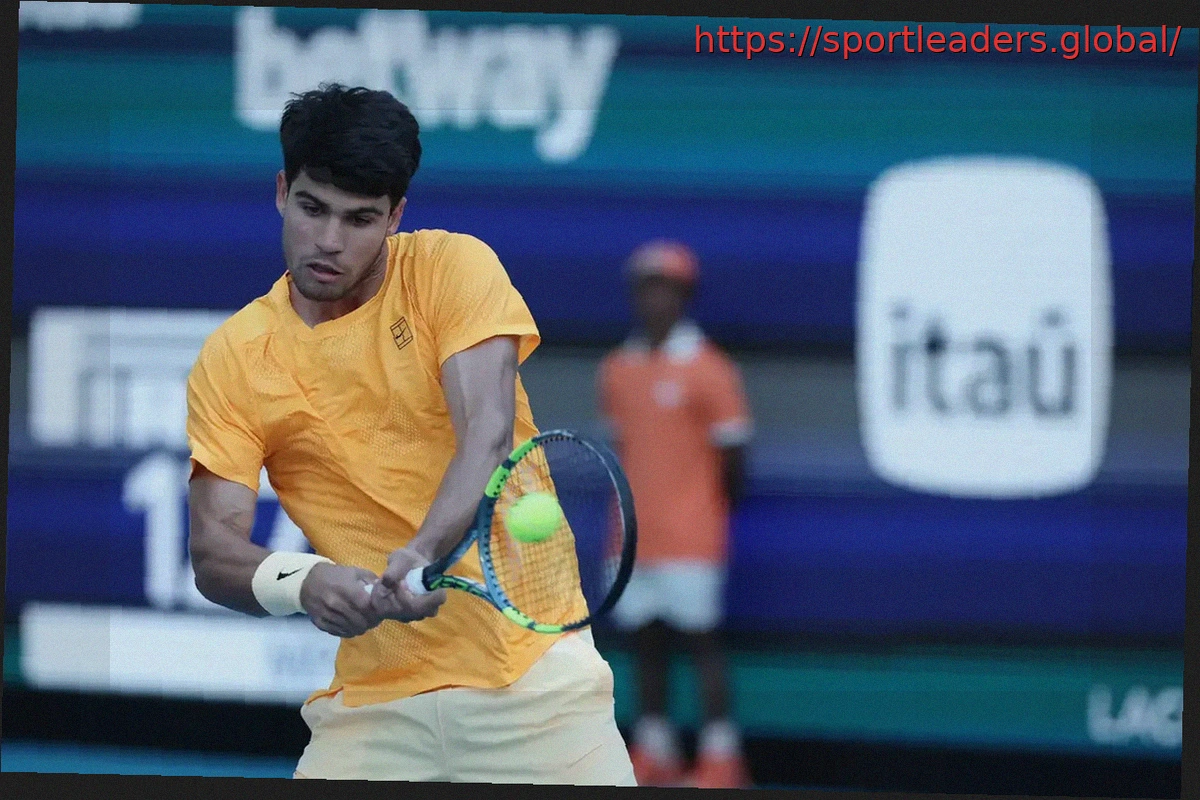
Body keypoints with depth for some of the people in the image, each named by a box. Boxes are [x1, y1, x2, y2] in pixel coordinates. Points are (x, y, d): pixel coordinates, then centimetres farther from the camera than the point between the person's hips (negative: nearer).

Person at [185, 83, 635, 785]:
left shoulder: (451, 267, -2)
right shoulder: (232, 358, 2)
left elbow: (490, 438, -16)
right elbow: (214, 549, -3)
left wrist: (424, 554, -35)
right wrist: (299, 581, -26)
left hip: (533, 667, -1)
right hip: (371, 696, 1)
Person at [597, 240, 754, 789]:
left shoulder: (707, 370, -8)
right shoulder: (617, 370, 10)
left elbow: (732, 455, -4)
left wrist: (712, 514, 2)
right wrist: (634, 510, 11)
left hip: (690, 538, -6)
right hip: (634, 535, 6)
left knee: (700, 640, -4)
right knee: (646, 644, 9)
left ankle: (721, 762, -1)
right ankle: (652, 757, 15)